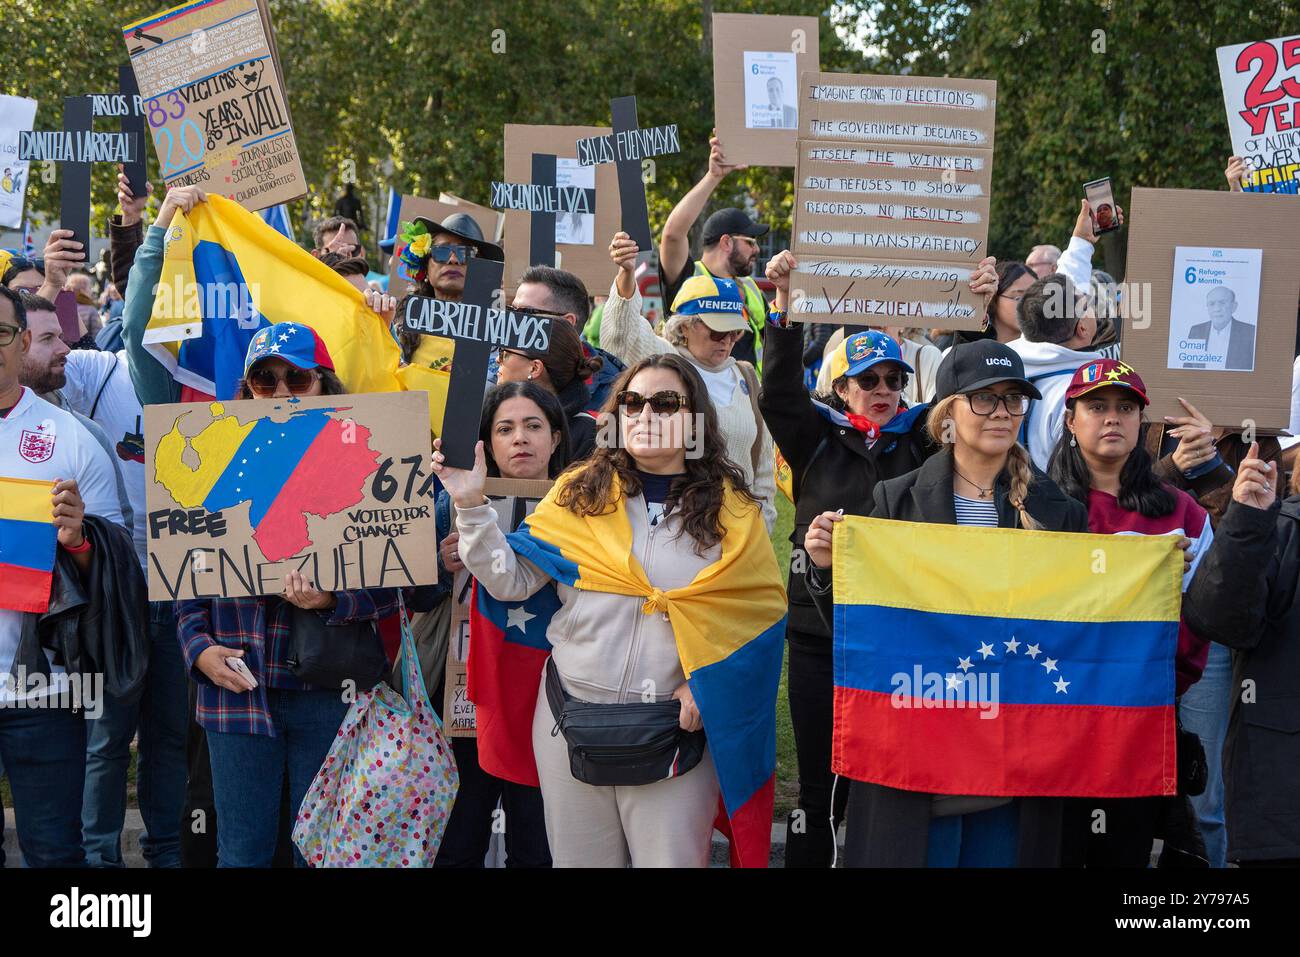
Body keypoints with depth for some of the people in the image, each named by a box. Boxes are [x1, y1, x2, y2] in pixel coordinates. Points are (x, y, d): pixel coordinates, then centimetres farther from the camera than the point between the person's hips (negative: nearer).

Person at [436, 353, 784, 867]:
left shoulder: (731, 509, 3)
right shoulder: (580, 492, 4)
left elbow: (761, 612, 2)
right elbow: (512, 580, -1)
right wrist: (471, 504, -11)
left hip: (677, 727, -1)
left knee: (673, 858, 0)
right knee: (579, 858, 12)